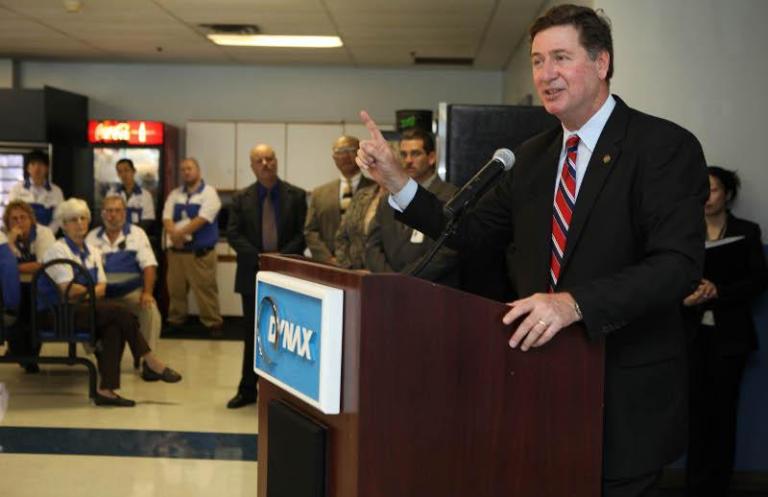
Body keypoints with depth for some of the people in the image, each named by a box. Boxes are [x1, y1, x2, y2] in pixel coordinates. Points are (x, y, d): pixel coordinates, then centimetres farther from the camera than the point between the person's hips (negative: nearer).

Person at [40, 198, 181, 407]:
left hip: (81, 310, 7)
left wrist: (82, 292, -13)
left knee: (114, 328, -26)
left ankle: (106, 389, -29)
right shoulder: (58, 249, -7)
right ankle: (151, 363, -12)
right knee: (118, 311, -23)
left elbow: (102, 287, 7)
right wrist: (92, 290, -2)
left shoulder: (92, 251, 15)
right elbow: (68, 290, -17)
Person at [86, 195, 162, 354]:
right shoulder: (92, 237, 13)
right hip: (102, 294, 1)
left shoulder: (137, 234, 9)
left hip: (131, 292, -1)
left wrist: (147, 293, -14)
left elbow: (149, 266, 1)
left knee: (150, 308, -29)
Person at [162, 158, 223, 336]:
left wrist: (181, 233, -15)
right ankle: (175, 320, 24)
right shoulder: (174, 194, 13)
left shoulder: (209, 193, -4)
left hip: (200, 251, -5)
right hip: (176, 250, 5)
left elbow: (202, 219, -15)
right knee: (175, 288, 12)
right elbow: (167, 218, 2)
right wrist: (174, 235, -17)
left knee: (205, 288, -6)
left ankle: (213, 323, 0)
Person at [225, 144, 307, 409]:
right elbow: (233, 234, -1)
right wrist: (259, 257, -14)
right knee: (252, 335, 8)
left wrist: (282, 257, -15)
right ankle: (248, 390, 16)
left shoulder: (297, 196, 1)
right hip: (253, 275, 1)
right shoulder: (241, 198, 6)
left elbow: (303, 232, -3)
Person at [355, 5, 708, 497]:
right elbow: (472, 231, 10)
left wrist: (575, 302, -34)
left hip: (627, 394, -5)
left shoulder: (665, 146, -11)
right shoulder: (534, 154, 9)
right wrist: (396, 180, 0)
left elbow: (679, 264, -22)